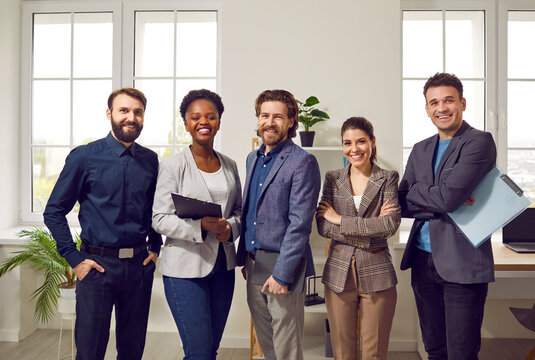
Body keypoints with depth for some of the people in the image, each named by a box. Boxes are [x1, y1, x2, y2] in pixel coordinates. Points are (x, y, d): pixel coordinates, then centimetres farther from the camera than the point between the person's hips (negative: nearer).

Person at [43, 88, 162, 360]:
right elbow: (54, 212, -3)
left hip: (139, 265, 3)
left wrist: (155, 248, 6)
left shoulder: (150, 160, 4)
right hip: (97, 265, -3)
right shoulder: (84, 157, -6)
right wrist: (74, 259, -7)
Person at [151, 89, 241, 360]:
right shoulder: (172, 166, -7)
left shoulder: (229, 165, 8)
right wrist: (201, 226, -24)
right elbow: (160, 219, -9)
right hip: (185, 268, -5)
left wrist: (229, 228, -8)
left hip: (223, 266, 5)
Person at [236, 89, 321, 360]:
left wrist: (282, 274, -18)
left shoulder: (302, 162, -12)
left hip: (282, 268, -7)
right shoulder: (253, 158, 12)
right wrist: (244, 257, 15)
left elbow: (300, 223, -17)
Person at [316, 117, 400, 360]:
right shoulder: (332, 179, 5)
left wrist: (340, 220, -11)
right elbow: (323, 227, -5)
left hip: (376, 273, -1)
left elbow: (391, 224, -13)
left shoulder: (388, 179, 1)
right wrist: (371, 227, -13)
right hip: (339, 274, 2)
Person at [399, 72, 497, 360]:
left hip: (462, 263, -6)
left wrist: (416, 193, -4)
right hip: (423, 260, 6)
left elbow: (449, 197, -21)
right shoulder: (421, 150, 12)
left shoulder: (479, 142, -8)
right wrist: (440, 200, -11)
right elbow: (402, 204, 3)